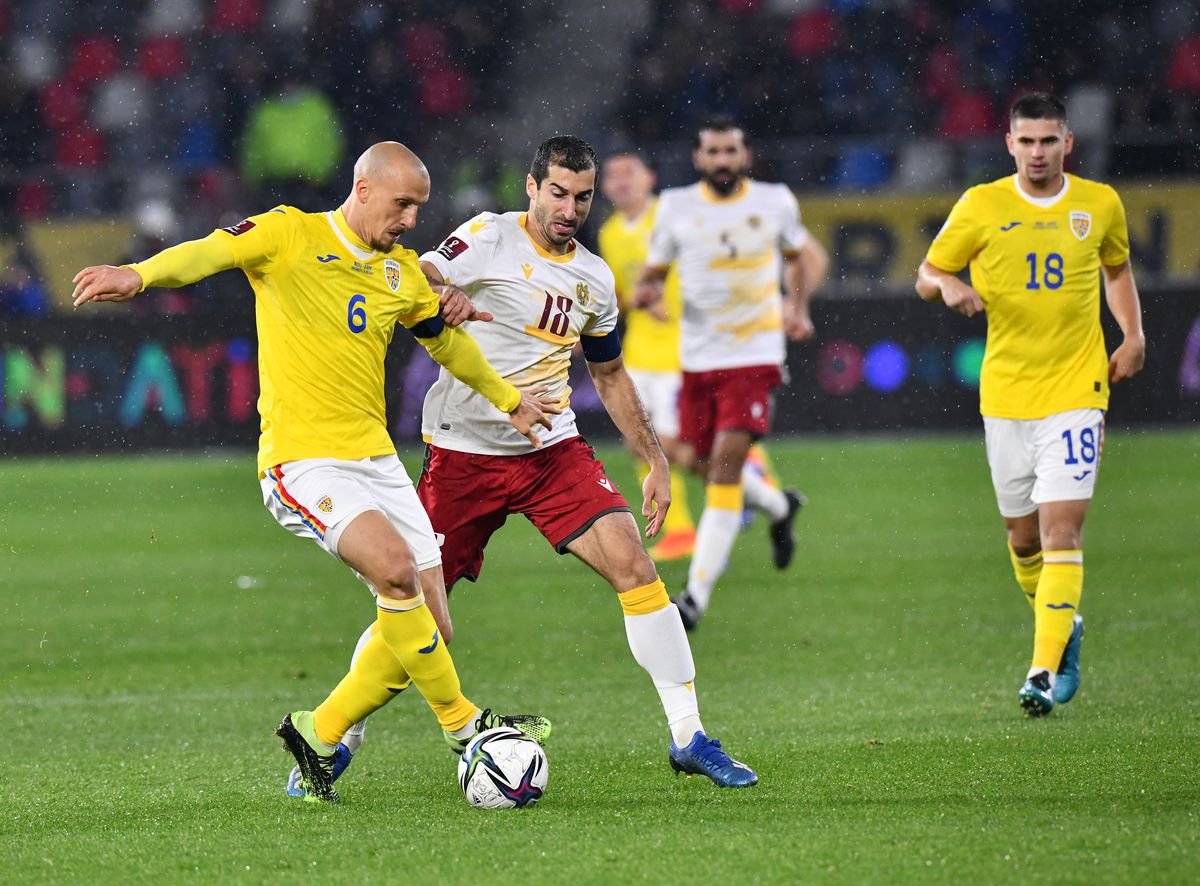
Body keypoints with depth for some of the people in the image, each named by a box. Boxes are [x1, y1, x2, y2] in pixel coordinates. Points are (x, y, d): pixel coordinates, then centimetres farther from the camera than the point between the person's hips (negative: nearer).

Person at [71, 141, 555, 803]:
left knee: (429, 630, -1)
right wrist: (140, 275, -40)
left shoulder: (401, 270, 15)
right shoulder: (288, 235, -4)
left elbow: (446, 339, 33)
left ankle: (318, 734, 16)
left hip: (376, 459, 7)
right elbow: (211, 252, -20)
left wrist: (509, 400, 44)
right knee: (396, 567, -29)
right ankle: (461, 722, -15)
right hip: (302, 460, -7)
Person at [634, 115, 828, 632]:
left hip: (755, 355, -3)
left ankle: (697, 595, -17)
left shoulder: (774, 202, 1)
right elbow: (653, 271, 8)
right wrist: (646, 291, -16)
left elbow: (801, 254, 20)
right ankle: (778, 506, 44)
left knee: (726, 463, -16)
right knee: (699, 462, 11)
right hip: (698, 356, 3)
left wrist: (798, 307, 4)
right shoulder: (676, 207, 1)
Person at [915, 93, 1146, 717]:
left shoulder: (1099, 204, 3)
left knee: (1061, 528, -14)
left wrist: (1132, 337, 8)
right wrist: (948, 286, -17)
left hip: (1076, 390, -1)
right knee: (1022, 533, 10)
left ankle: (1044, 672, -17)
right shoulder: (981, 207, -1)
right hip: (1005, 394, 1)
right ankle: (1063, 628, 38)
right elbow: (927, 275, 7)